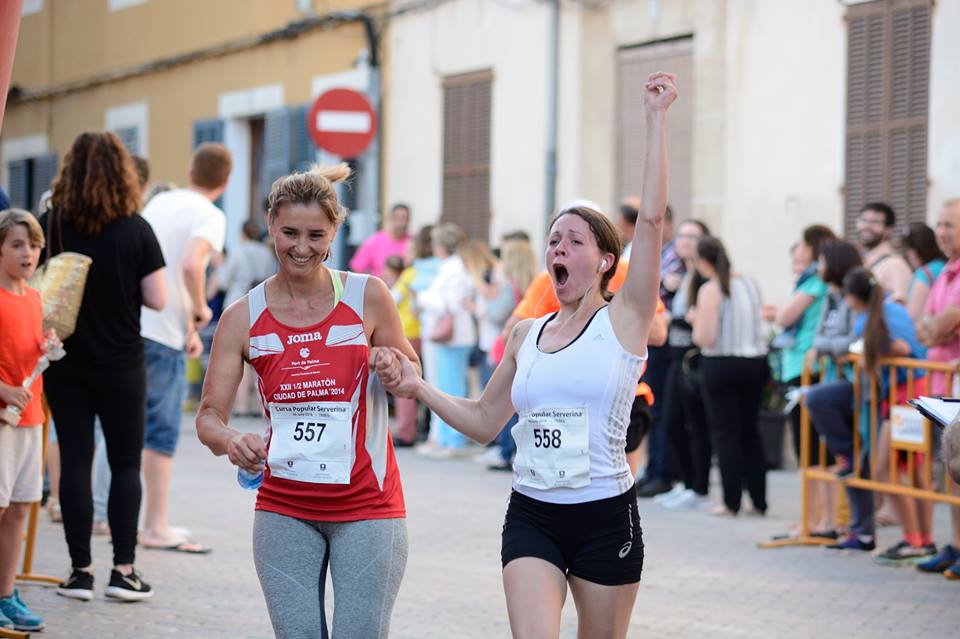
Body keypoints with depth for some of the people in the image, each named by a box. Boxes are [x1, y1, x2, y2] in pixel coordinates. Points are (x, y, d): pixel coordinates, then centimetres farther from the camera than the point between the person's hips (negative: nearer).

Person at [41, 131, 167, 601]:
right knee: (126, 464, 9)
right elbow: (157, 299, -8)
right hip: (121, 365, -1)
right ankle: (123, 570, 6)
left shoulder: (50, 224, -6)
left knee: (75, 461, 6)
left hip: (65, 363, 1)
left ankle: (81, 571, 7)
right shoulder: (137, 230, -9)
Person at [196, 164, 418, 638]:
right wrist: (230, 441, -25)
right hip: (284, 509, 1)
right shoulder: (243, 318, -1)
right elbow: (209, 416, -3)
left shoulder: (367, 297, -4)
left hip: (367, 508, -1)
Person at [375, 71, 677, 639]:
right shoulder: (526, 334, 10)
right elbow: (484, 421, 18)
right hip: (532, 518, 3)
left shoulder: (624, 320, -4)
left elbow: (652, 217, -14)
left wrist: (656, 118, -15)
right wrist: (418, 387, 5)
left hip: (605, 519, -3)